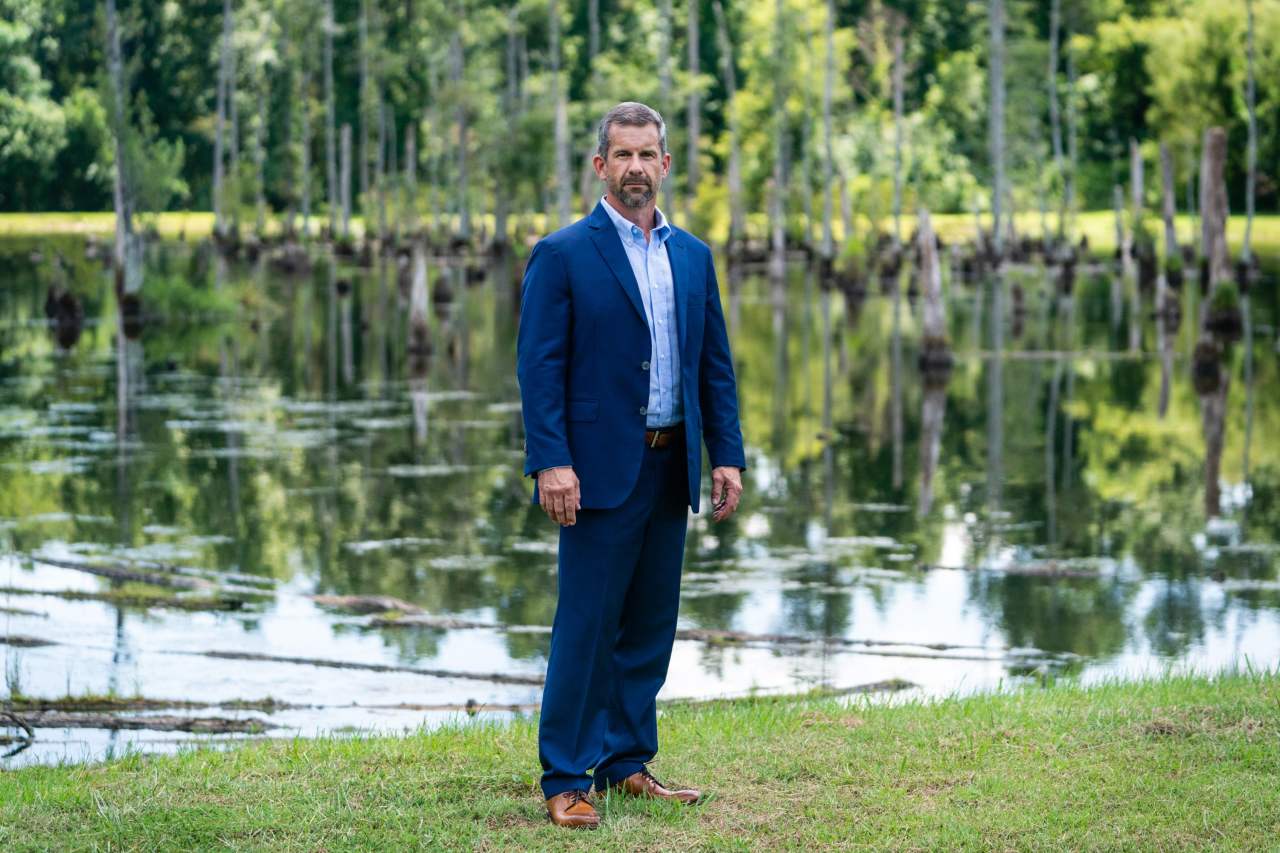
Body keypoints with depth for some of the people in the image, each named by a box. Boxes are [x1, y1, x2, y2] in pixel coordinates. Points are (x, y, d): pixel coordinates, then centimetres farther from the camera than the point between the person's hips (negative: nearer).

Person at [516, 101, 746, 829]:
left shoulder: (693, 256, 12)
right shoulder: (563, 255, -4)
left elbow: (716, 364, 14)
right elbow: (540, 366, -9)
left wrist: (728, 456, 6)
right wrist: (551, 462, -17)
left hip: (672, 468, 6)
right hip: (601, 468, -6)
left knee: (650, 625, 10)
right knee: (586, 626, -4)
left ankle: (628, 762, 21)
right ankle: (567, 780, 1)